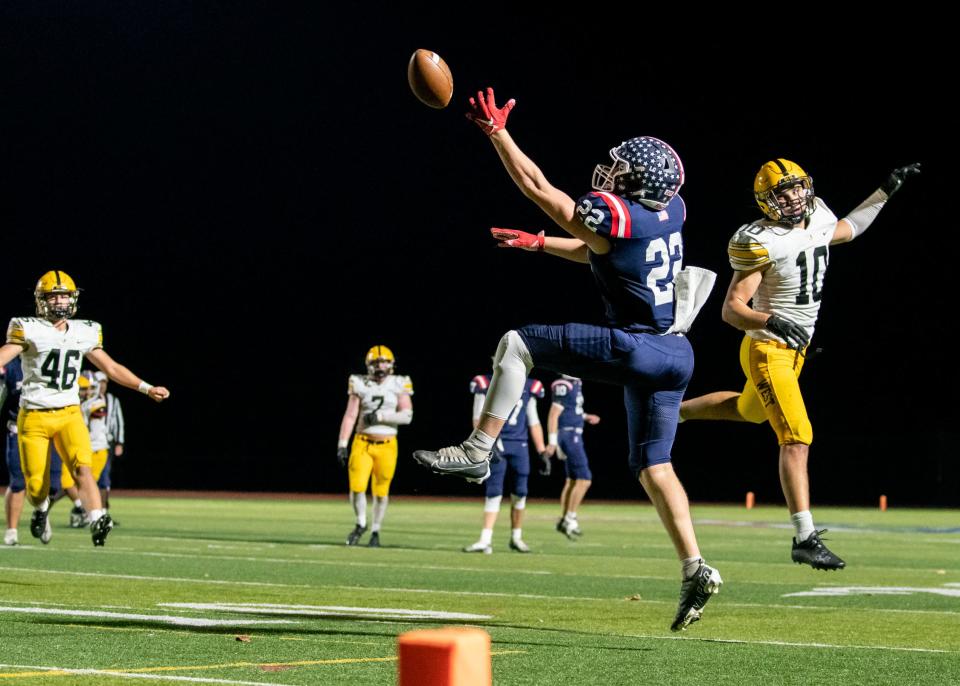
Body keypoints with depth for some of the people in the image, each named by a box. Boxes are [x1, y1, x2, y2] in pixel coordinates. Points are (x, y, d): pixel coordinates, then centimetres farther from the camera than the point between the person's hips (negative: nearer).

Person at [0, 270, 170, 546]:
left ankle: (97, 522, -36)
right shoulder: (29, 330, -5)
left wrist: (147, 388, 15)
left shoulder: (84, 332, 10)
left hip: (69, 414, 3)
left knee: (82, 468, -21)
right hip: (34, 417, -3)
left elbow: (111, 368, 19)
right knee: (36, 486, 2)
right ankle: (41, 510, 36)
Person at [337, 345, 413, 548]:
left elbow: (407, 416, -6)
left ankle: (375, 531, 22)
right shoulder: (360, 385, 1)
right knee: (356, 487, -10)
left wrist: (381, 416, -16)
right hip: (362, 443, 0)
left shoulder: (398, 385, 1)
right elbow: (350, 415, 0)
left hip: (387, 446, 0)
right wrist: (342, 444, -5)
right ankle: (361, 524, 15)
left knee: (381, 491, 5)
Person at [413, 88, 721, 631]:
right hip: (676, 356, 8)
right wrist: (537, 243, 31)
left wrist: (498, 132, 5)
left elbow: (537, 187, -3)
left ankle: (478, 451, 0)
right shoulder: (671, 211, 9)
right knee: (653, 465, 13)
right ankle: (696, 570, 3)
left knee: (517, 344, 0)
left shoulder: (611, 217, -14)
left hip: (634, 350, -8)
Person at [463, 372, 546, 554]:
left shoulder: (528, 388, 9)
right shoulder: (487, 385, -1)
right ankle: (485, 540, -9)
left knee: (519, 493, 5)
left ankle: (516, 537, 20)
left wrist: (542, 452, 8)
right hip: (495, 446, -3)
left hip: (519, 446, 3)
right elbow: (478, 419, -4)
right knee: (493, 493, -8)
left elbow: (534, 423, 13)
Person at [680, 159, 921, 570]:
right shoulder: (761, 244, -21)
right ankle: (805, 539, -20)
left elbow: (849, 229, 27)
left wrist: (887, 189, 24)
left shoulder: (818, 221, 1)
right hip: (767, 350, -9)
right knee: (797, 439, -18)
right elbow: (732, 309, -22)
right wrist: (772, 322, -40)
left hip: (794, 349, 9)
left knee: (749, 412, 32)